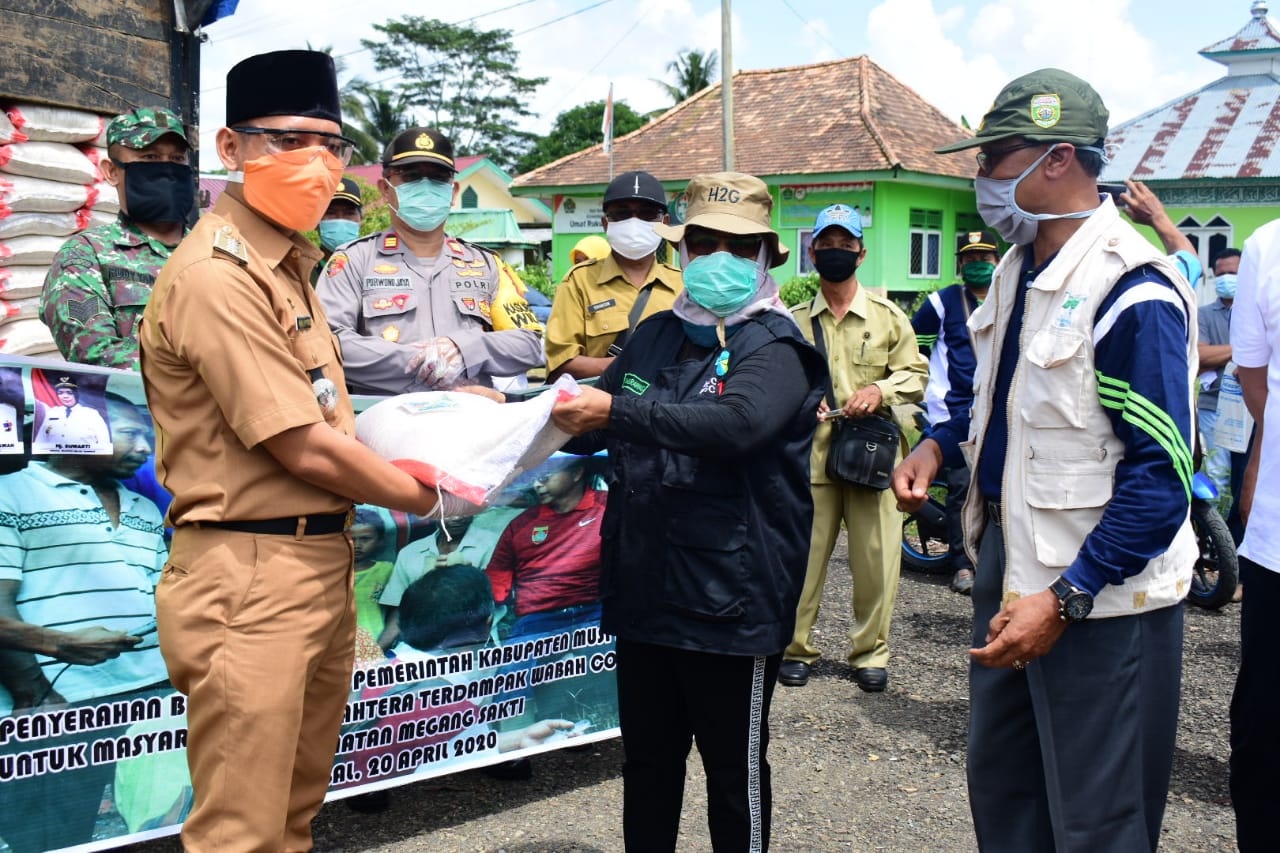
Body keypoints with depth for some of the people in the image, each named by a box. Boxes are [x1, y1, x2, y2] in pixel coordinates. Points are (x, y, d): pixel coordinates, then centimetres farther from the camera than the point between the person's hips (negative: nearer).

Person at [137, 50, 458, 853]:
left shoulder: (286, 260, 13)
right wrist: (428, 497, -4)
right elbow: (307, 451, -17)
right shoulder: (217, 275, -16)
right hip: (251, 578, -9)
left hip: (318, 566, 9)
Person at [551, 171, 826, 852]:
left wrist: (616, 411, -28)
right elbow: (591, 425, 14)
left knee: (734, 769, 11)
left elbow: (736, 422, -30)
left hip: (731, 604, -6)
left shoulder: (775, 347, -10)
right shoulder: (657, 335, 11)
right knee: (647, 759, 20)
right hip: (644, 591, 6)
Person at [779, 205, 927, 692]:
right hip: (810, 452, 0)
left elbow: (916, 373, 8)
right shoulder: (795, 321, 10)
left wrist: (881, 390, -10)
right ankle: (796, 647, 17)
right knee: (803, 555, 2)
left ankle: (870, 651, 19)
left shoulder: (889, 318, 8)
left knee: (876, 557, 2)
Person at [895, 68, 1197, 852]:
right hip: (1012, 562, 8)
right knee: (999, 787, 20)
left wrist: (1064, 600, -24)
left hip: (1099, 597, -8)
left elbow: (1161, 479, -21)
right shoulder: (1018, 271, 7)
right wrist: (940, 447, 3)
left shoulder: (1133, 292, -20)